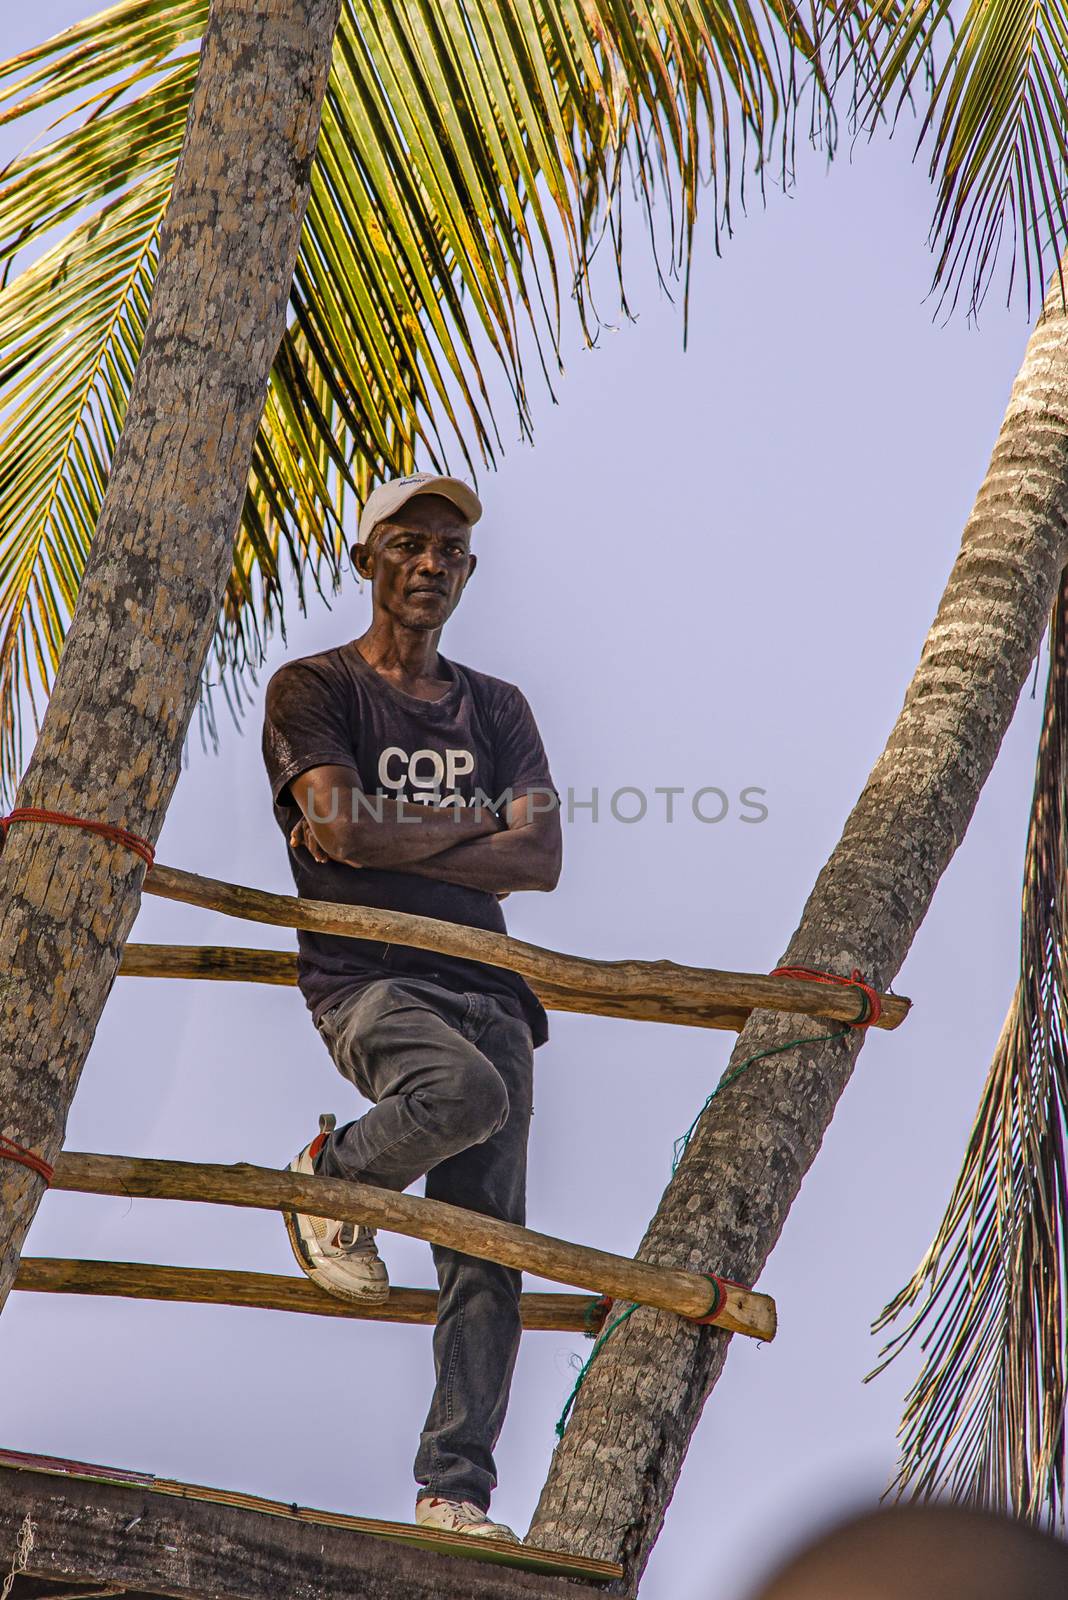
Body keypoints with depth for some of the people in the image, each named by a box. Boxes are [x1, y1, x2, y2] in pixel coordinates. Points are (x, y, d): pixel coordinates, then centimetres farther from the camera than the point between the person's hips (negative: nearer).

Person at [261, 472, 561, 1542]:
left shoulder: (497, 710, 20)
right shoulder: (311, 688, 8)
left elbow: (538, 861, 6)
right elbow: (339, 827, -9)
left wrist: (393, 843, -3)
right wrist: (474, 822, 2)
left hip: (484, 984, 4)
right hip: (364, 974, -4)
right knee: (467, 1089, -36)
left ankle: (454, 1493, -1)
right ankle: (331, 1181, -6)